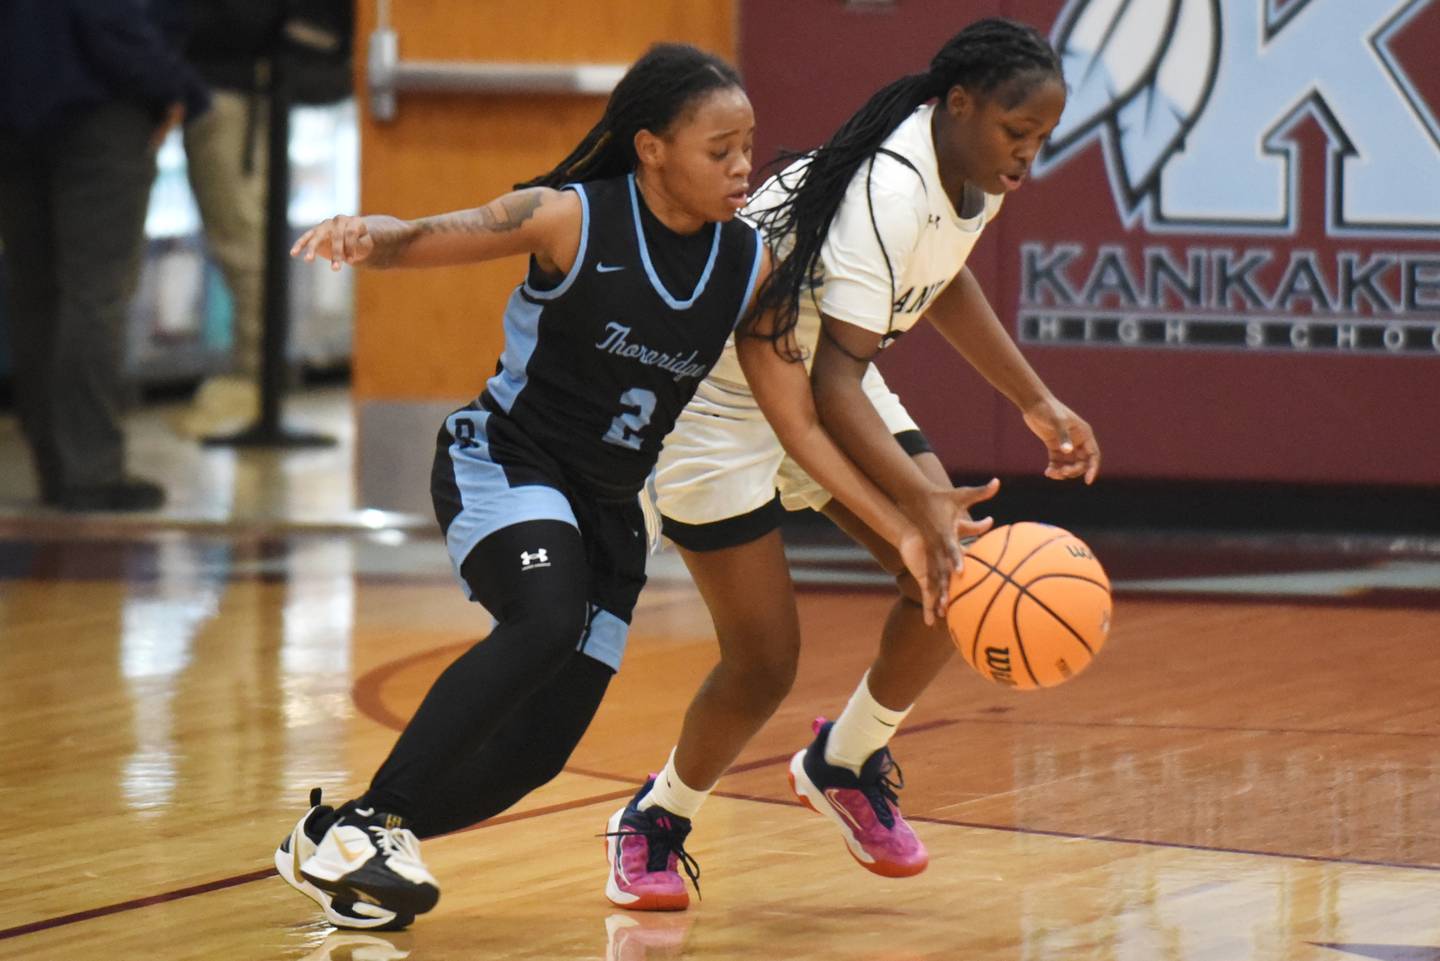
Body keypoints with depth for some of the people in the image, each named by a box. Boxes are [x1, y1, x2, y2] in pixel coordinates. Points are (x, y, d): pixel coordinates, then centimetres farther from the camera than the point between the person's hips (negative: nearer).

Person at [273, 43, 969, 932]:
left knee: (538, 753, 0)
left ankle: (337, 846, 18)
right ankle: (362, 821, -27)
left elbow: (801, 424, 2)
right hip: (504, 460, -6)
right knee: (547, 621, -35)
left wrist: (902, 530, -4)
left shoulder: (750, 266, -4)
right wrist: (364, 236, -42)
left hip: (609, 506, 6)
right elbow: (423, 241, -17)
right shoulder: (570, 220, -17)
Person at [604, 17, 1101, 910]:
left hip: (832, 375, 8)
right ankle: (657, 820, 20)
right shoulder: (890, 192, -34)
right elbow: (832, 385, -37)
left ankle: (847, 762, 14)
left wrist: (1038, 403, 14)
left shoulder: (977, 175, -7)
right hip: (725, 394, -8)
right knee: (765, 664, -7)